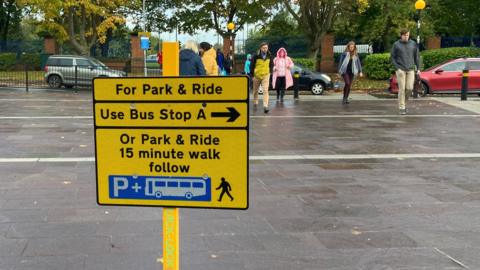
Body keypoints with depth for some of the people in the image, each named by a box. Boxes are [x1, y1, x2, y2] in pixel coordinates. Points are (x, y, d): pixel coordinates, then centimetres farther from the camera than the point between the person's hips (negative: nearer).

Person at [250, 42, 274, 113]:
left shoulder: (269, 56, -2)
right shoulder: (256, 56, -11)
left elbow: (271, 64, 14)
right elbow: (252, 66, -6)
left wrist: (270, 72, 9)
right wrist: (252, 75, -7)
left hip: (266, 75, 1)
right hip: (257, 75, -1)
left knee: (265, 90, -13)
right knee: (255, 90, 14)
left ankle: (265, 106, -18)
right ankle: (255, 102, 37)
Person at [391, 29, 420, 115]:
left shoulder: (413, 44, 6)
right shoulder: (396, 45, -1)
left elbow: (416, 56, 11)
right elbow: (392, 57, 1)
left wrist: (418, 68, 5)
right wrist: (397, 68, -9)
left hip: (410, 70, 3)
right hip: (400, 70, -3)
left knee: (409, 88, -4)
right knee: (402, 89, -5)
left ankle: (404, 101, 23)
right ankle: (401, 108, 1)